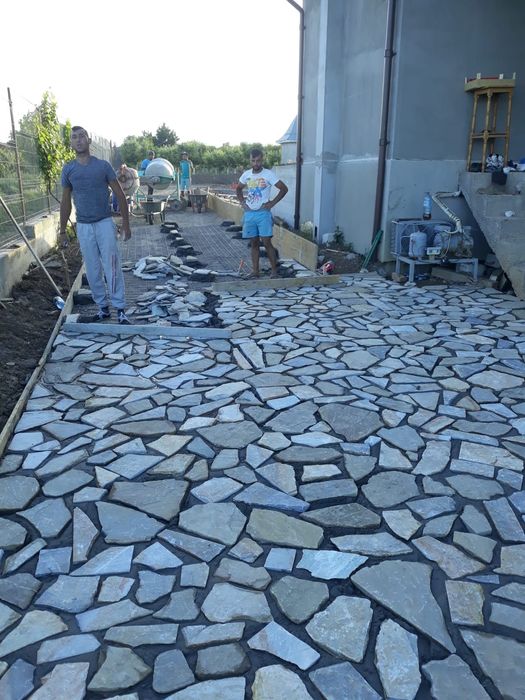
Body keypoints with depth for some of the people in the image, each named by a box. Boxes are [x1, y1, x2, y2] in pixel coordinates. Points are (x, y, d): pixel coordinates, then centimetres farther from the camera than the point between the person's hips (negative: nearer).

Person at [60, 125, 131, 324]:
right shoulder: (68, 169, 4)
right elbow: (66, 202, 11)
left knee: (112, 268, -6)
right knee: (93, 270, 7)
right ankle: (102, 309, 18)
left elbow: (120, 195, 2)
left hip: (105, 223, -3)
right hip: (83, 226, 3)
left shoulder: (103, 166, -2)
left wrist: (126, 224, -1)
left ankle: (120, 310, 0)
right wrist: (62, 230, 10)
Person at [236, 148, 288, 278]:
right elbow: (238, 189, 24)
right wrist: (242, 201, 9)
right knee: (254, 243, 8)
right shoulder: (246, 174, 7)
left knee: (267, 242, -8)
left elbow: (284, 189, -6)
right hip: (249, 213, 4)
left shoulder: (268, 174, -7)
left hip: (263, 213, -4)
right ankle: (255, 271, 13)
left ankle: (274, 271, -2)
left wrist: (272, 203, -9)